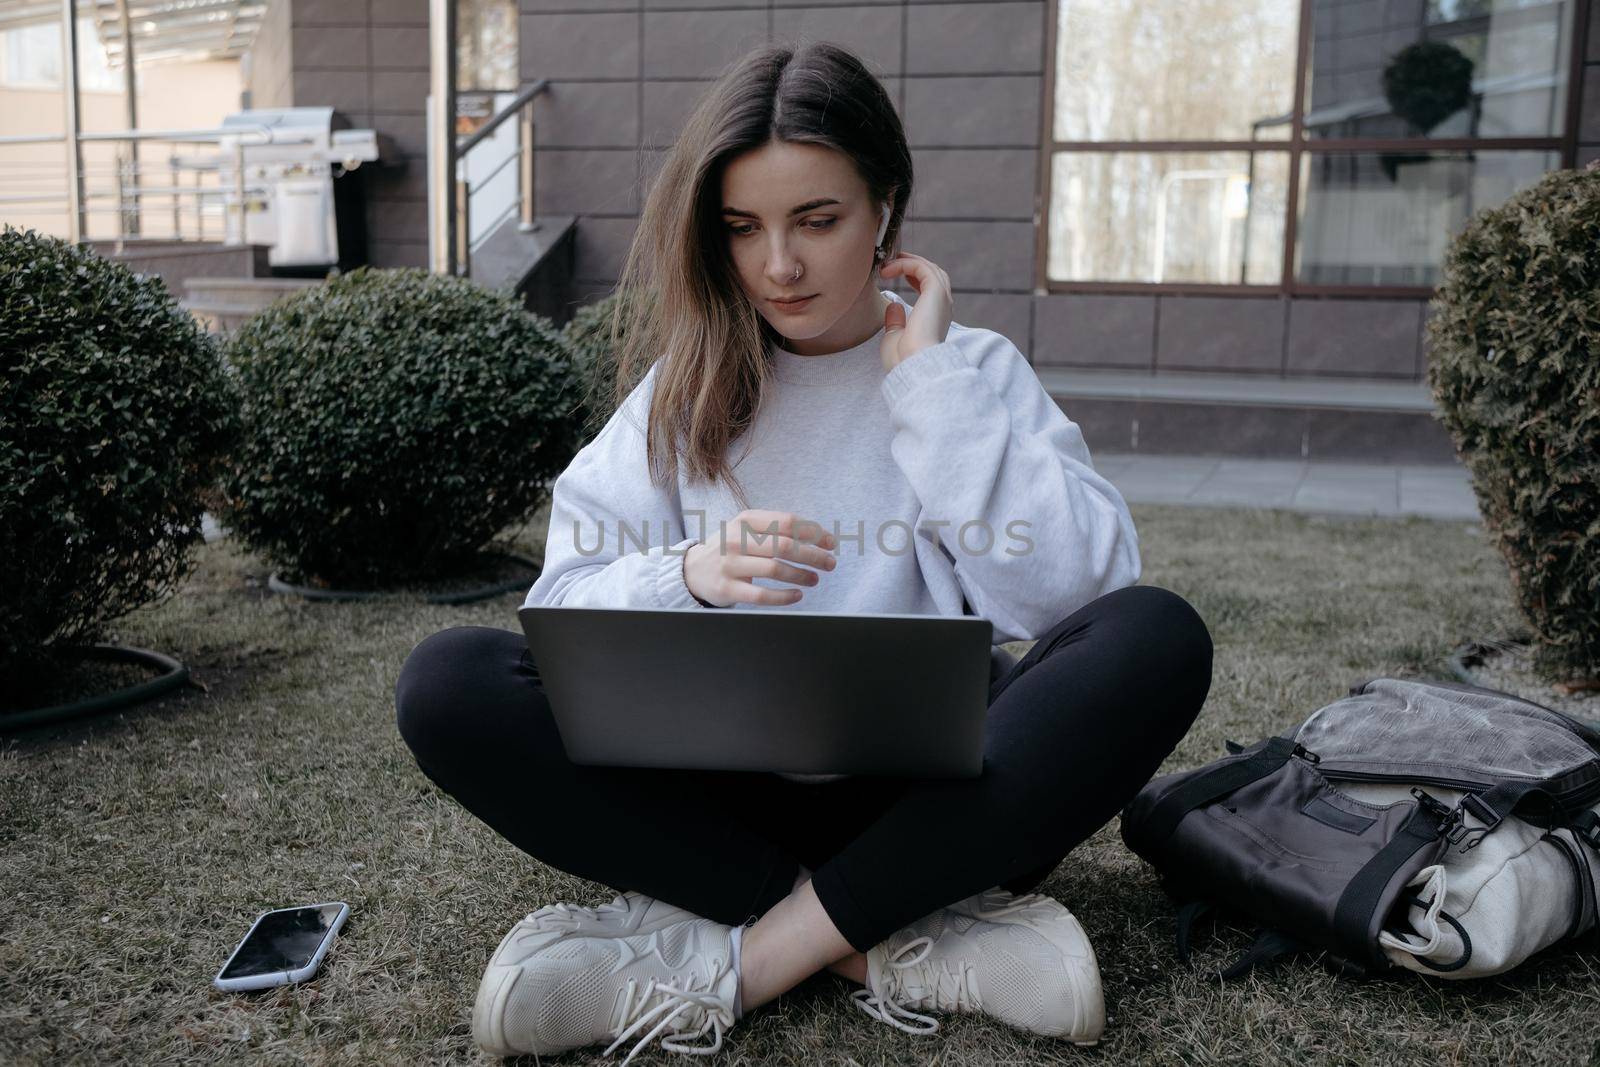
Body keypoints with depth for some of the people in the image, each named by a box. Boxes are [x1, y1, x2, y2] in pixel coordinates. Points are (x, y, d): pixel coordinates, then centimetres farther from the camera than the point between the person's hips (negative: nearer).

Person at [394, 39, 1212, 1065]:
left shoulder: (973, 368, 6)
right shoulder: (684, 386, 8)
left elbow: (1073, 592, -10)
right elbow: (565, 600, -2)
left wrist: (930, 378, -9)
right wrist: (684, 578, -23)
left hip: (921, 786, 0)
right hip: (721, 787, 1)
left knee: (1157, 637, -26)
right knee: (450, 682, -22)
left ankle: (733, 959, -25)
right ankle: (898, 937, -23)